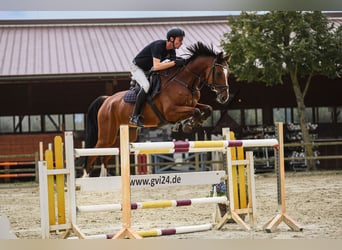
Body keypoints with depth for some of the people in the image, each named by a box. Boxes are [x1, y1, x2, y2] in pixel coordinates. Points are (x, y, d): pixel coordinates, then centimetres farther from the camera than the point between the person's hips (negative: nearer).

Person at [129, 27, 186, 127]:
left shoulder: (171, 50, -5)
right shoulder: (158, 45, -31)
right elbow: (156, 67, -41)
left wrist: (180, 62, -23)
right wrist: (174, 62, -40)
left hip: (148, 70, 9)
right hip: (137, 67, -9)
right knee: (146, 86, -30)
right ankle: (134, 116, -28)